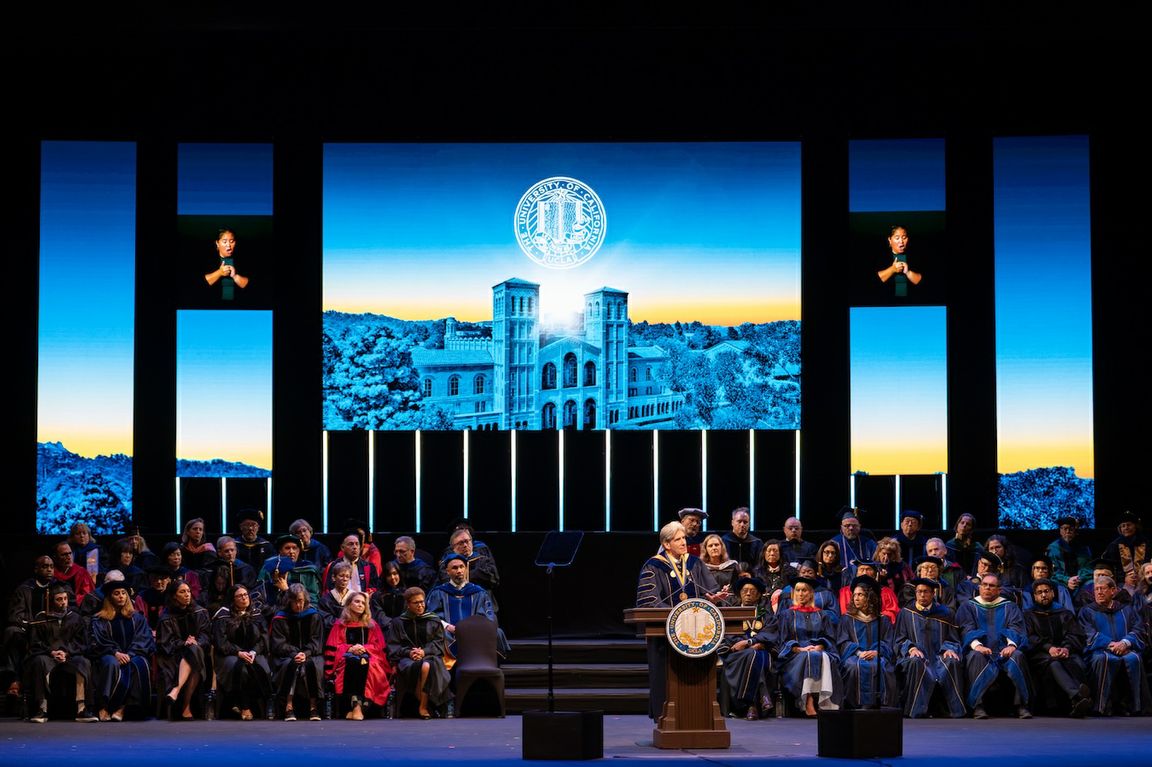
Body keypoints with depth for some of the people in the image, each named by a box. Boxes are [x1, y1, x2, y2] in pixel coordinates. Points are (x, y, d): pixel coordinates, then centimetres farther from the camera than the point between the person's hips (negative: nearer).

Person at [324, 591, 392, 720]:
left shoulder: (372, 625, 20)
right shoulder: (340, 624, 17)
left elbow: (379, 646, 11)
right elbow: (333, 646, 7)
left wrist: (364, 648, -9)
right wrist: (350, 649, -11)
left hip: (368, 656, 1)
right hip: (346, 656, 0)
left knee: (363, 662, -37)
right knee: (352, 661, -38)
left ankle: (357, 705, -48)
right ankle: (355, 704, -48)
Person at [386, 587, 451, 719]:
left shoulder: (434, 621, 16)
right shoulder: (398, 623, 16)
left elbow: (439, 643, 8)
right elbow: (393, 646, 8)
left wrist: (424, 652, -11)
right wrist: (408, 652, -11)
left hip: (430, 656, 0)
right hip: (407, 658, 0)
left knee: (427, 666, -38)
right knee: (416, 667, -38)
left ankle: (423, 707, -27)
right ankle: (423, 705, -24)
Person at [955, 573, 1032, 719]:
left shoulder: (1009, 607, 20)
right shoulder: (968, 607, 17)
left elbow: (1016, 628, 3)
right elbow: (966, 630, 0)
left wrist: (1011, 644, -20)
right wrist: (976, 645, -22)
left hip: (1004, 651, 1)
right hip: (981, 650, -1)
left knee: (1017, 656, -32)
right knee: (976, 657, -35)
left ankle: (1022, 705, -27)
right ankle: (977, 705, -36)